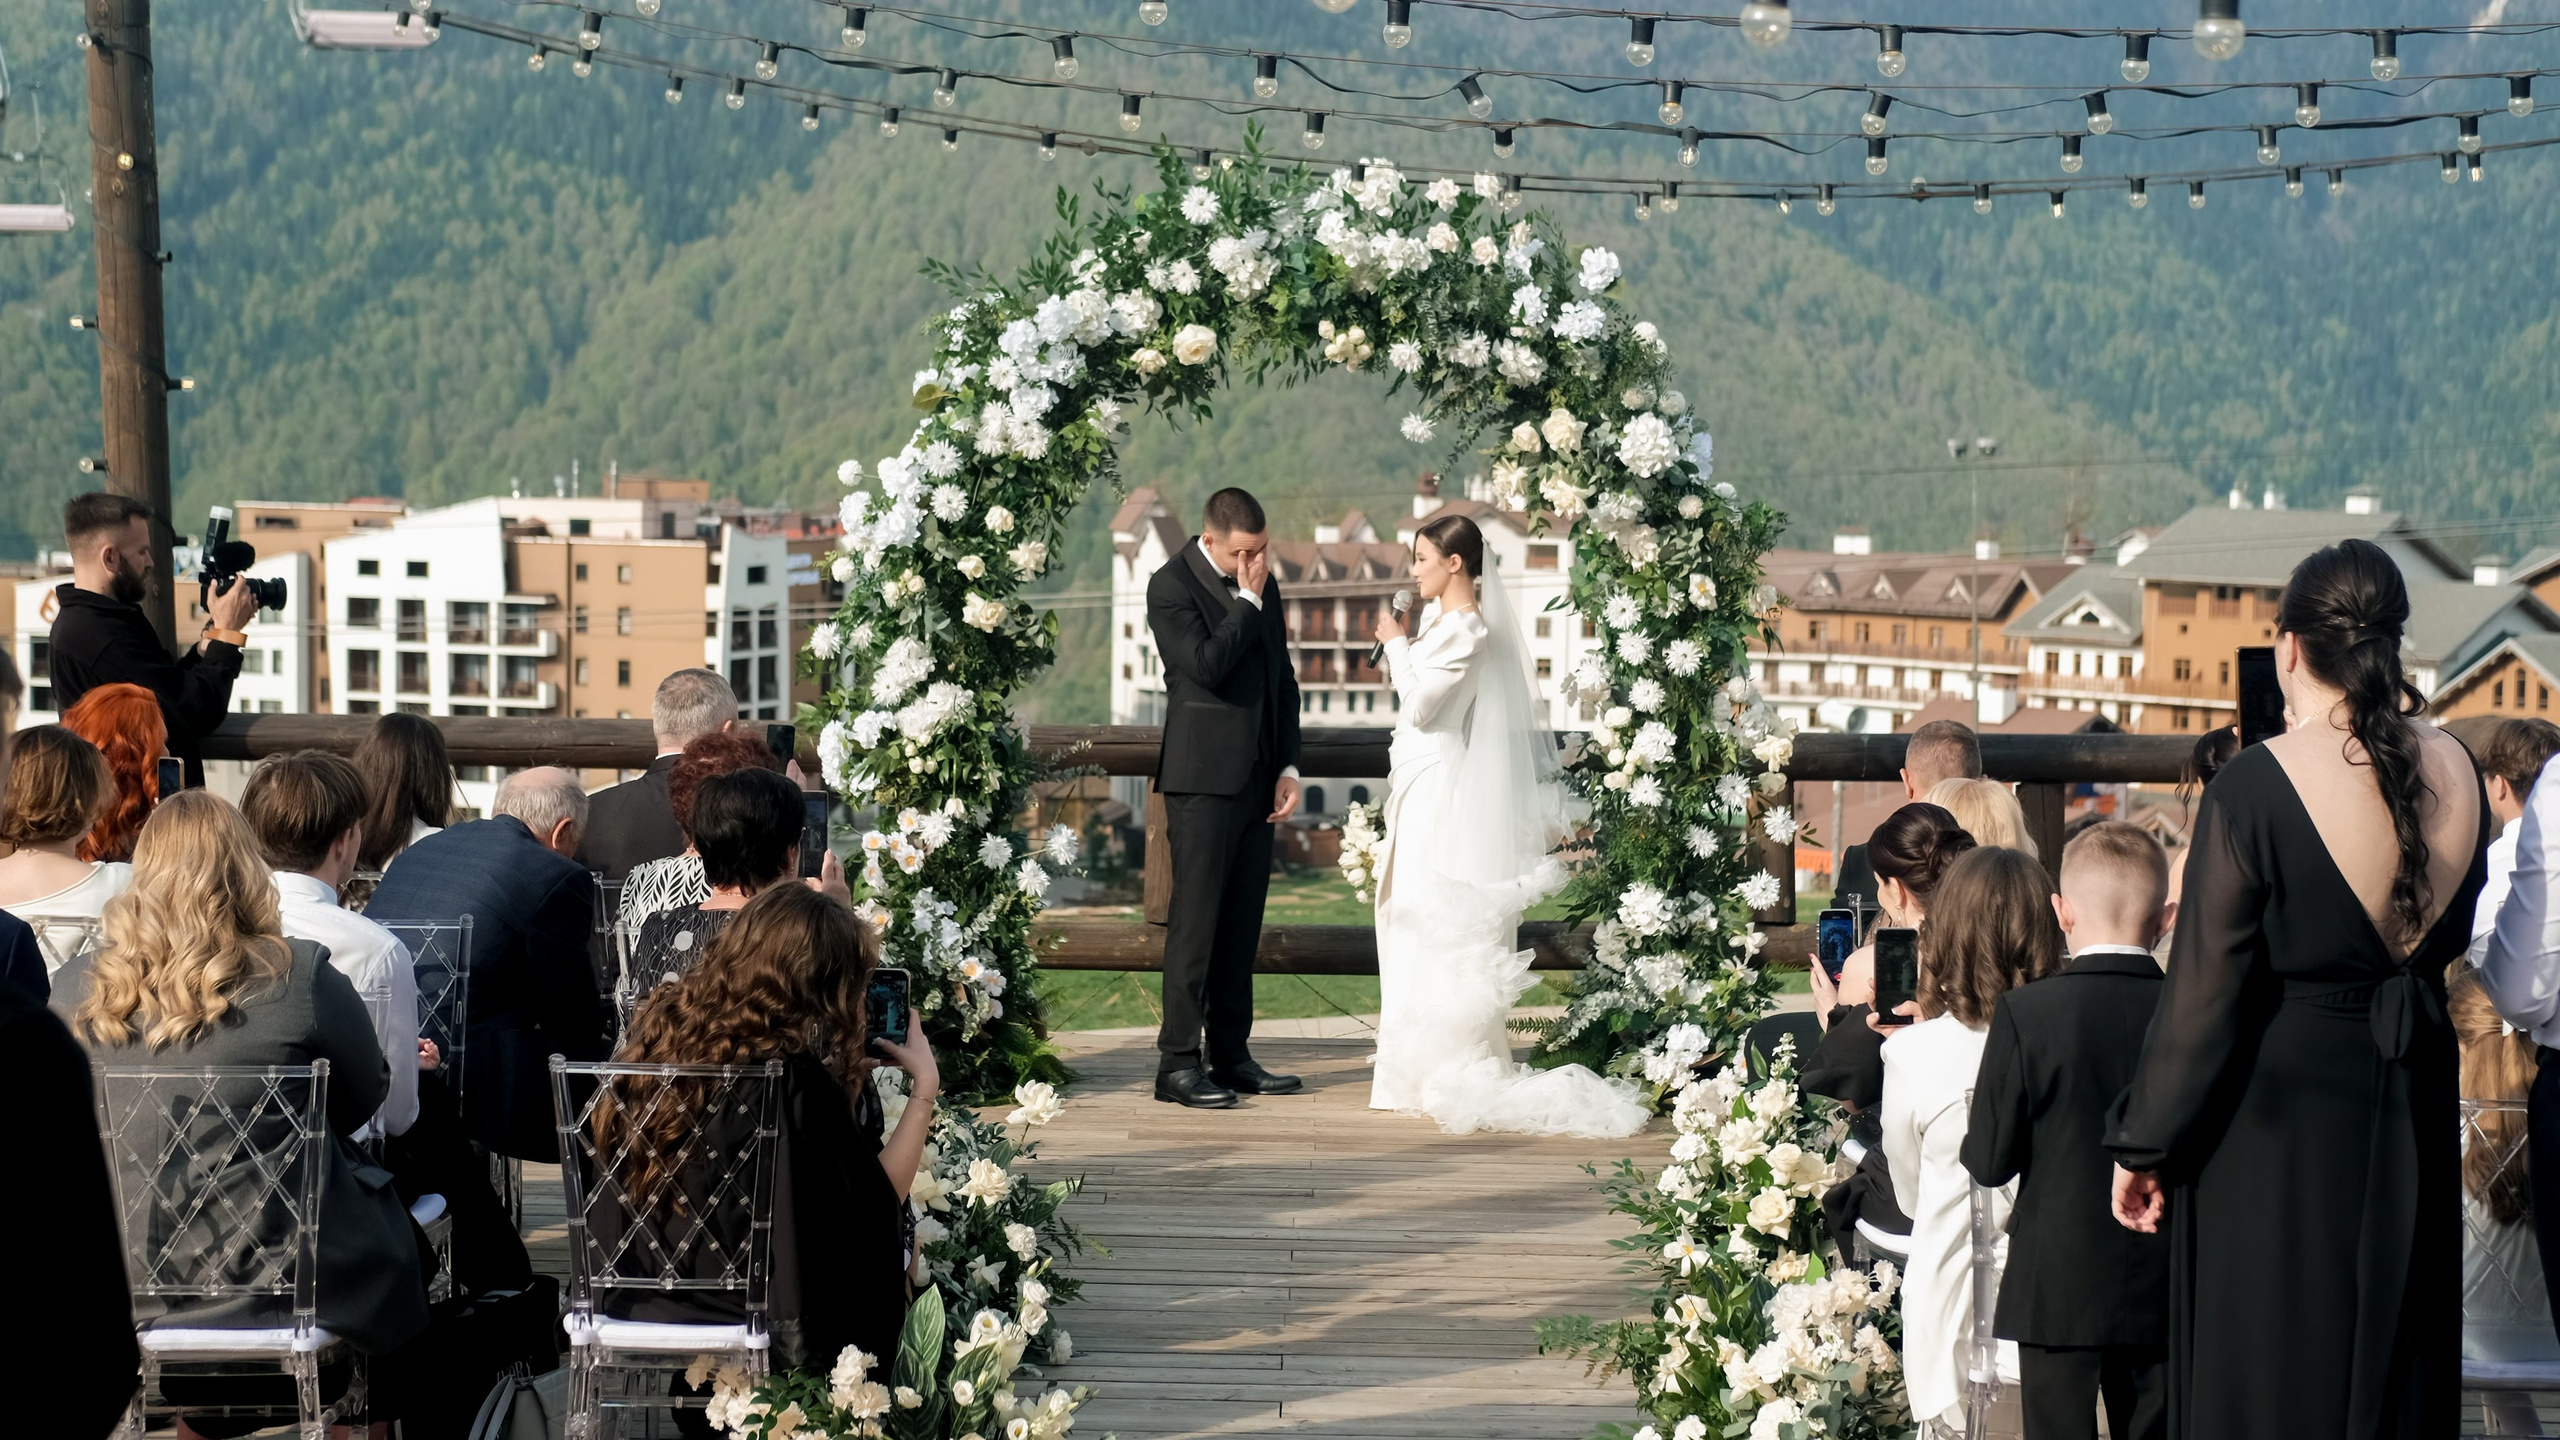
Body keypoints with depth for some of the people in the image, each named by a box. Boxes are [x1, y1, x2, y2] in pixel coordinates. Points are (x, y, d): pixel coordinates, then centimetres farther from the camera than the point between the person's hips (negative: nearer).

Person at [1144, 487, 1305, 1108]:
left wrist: (1289, 766, 11)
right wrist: (1249, 602, -11)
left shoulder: (1263, 584, 14)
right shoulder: (1172, 585, -7)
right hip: (1203, 778, -7)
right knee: (1195, 920, -7)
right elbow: (1207, 665, -20)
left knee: (1242, 923, 8)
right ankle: (1178, 1063, -4)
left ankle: (1230, 1056, 14)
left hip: (1258, 778, 7)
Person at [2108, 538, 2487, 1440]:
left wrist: (2143, 1147, -6)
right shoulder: (2454, 772, -4)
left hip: (2274, 1120, -5)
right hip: (2410, 1117, 5)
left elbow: (2203, 992, -16)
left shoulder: (2253, 787, -20)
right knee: (2391, 1361, 19)